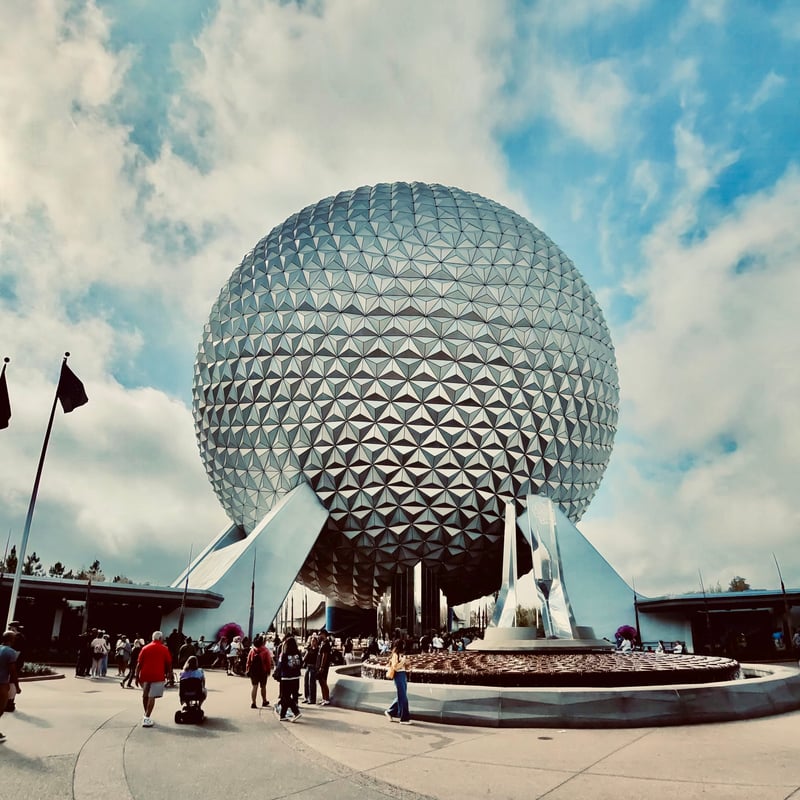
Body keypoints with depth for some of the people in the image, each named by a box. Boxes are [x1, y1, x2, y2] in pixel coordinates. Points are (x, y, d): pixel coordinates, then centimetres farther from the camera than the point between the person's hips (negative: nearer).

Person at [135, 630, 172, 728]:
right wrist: (169, 673, 20)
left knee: (145, 695, 21)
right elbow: (169, 663, 5)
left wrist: (137, 676, 7)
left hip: (145, 675, 4)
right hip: (157, 676, -4)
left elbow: (139, 664, 4)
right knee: (152, 697, -5)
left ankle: (146, 715, 33)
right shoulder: (164, 649, 2)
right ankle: (146, 718, -13)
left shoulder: (145, 648, 10)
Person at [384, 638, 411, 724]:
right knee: (403, 698, -4)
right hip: (399, 676, -9)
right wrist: (403, 661, -19)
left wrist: (406, 663, 2)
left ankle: (390, 712, 29)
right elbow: (395, 667, -19)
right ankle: (404, 718, 4)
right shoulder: (395, 655, -12)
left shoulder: (401, 654, 13)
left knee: (401, 697, 15)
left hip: (404, 675, 9)